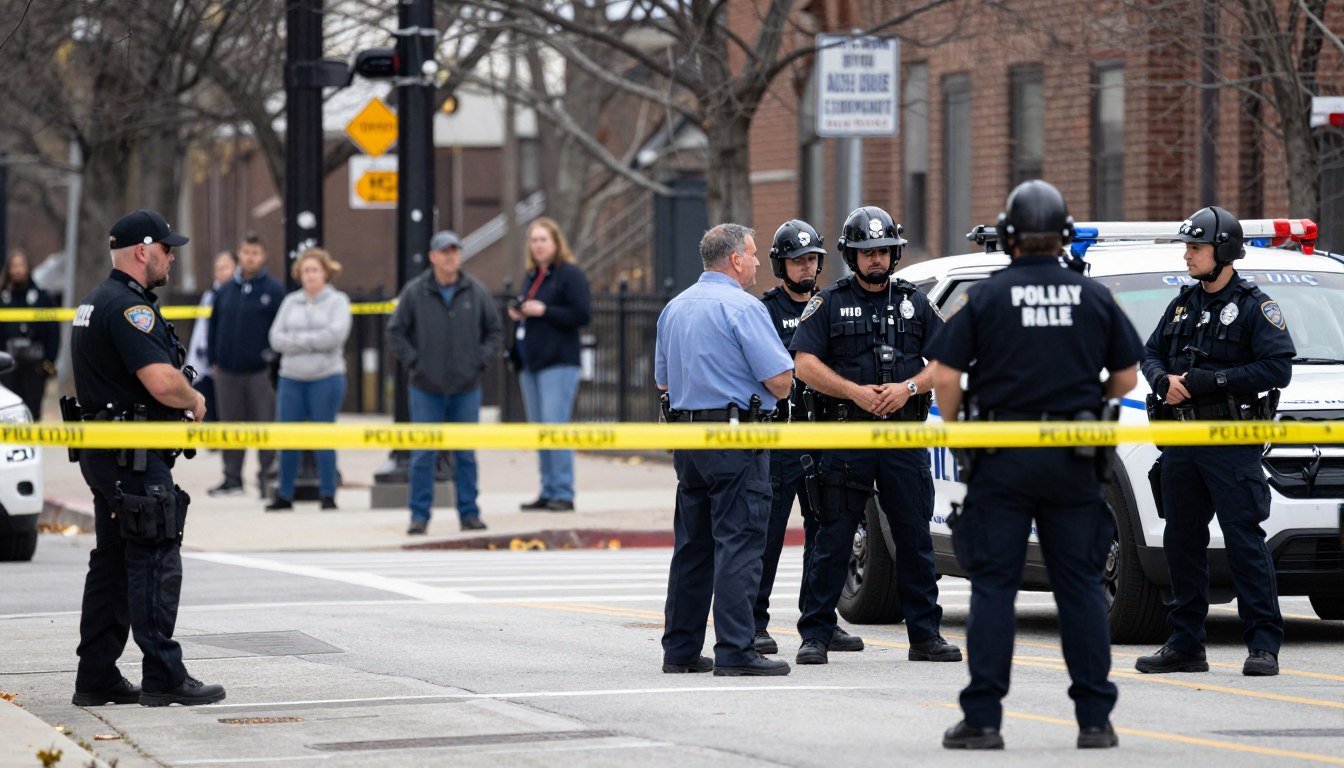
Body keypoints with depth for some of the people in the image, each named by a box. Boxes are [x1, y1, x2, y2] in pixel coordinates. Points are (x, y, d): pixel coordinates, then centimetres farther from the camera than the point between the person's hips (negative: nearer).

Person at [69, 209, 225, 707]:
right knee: (156, 562, -7)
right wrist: (195, 400, -5)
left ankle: (97, 678, 13)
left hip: (103, 455, 10)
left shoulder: (95, 303, 17)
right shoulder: (128, 307, -17)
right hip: (135, 459, -10)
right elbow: (162, 381, -26)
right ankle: (163, 677, -6)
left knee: (111, 563, 12)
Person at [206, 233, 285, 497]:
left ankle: (267, 477, 7)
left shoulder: (273, 290, -3)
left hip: (260, 372, -4)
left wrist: (274, 357, -10)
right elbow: (214, 325, 14)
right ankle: (232, 478, 18)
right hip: (228, 371, 4)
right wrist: (213, 360, 9)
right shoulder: (226, 290, 9)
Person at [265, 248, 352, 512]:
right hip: (291, 378, 3)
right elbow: (276, 338, 2)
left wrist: (297, 340, -9)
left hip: (326, 378, -3)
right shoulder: (290, 302, 12)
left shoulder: (337, 301, 2)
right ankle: (284, 495, 11)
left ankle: (328, 495, 6)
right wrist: (313, 342, -10)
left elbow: (335, 334, -13)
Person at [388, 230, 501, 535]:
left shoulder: (476, 292, 2)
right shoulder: (414, 292, -4)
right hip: (426, 389, -2)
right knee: (423, 454, -1)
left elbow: (494, 331, 13)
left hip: (466, 388, 2)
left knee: (466, 454, 7)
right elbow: (395, 332, 4)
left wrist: (480, 360, 1)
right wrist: (413, 362, -5)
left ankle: (469, 512, 13)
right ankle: (419, 515, 4)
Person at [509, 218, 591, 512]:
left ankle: (563, 494, -11)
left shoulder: (570, 274, -6)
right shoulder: (532, 276, 19)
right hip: (530, 362, 9)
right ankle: (548, 492, 13)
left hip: (558, 363, -9)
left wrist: (543, 311, -17)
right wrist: (517, 313, 7)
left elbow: (581, 315, -14)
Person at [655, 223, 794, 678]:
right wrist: (773, 388, 7)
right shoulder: (742, 308, -12)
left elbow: (663, 380, 23)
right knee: (738, 544, -8)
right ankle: (735, 652, -13)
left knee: (692, 546, 14)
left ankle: (680, 650, 16)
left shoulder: (675, 308, 14)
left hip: (685, 435, 8)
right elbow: (780, 380, -15)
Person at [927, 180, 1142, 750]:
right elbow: (1127, 377, 8)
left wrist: (954, 431, 9)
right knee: (1081, 586, 6)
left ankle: (983, 719, -3)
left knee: (993, 586, 0)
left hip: (1002, 461, -2)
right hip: (1074, 465, 2)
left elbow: (946, 375, -7)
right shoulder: (1095, 298, 4)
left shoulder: (985, 297, -3)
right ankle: (1095, 718, 6)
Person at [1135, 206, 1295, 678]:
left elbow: (1278, 368, -13)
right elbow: (1150, 353, 22)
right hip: (1180, 443, 7)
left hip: (1230, 446, -7)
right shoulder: (1182, 305, 16)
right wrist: (1164, 381, -2)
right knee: (1182, 542, 8)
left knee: (1245, 542, -9)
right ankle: (1185, 645, 15)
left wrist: (1208, 381, -16)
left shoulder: (1254, 307, -4)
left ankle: (1263, 645, -8)